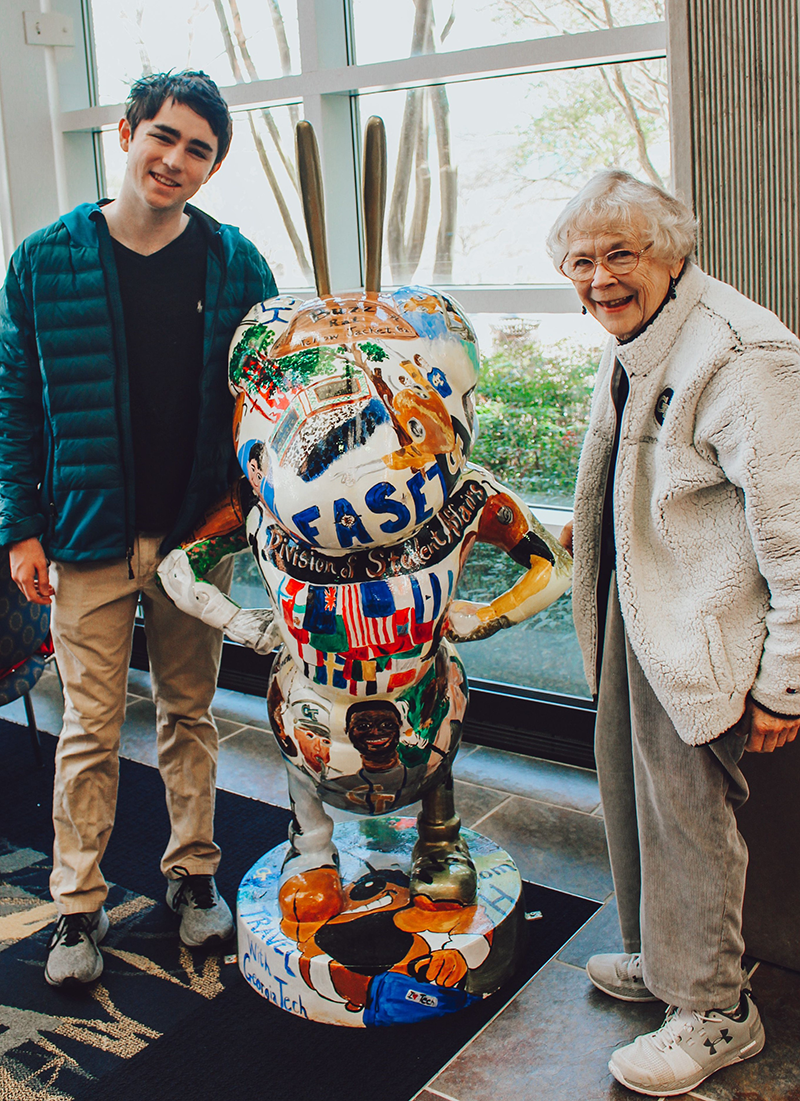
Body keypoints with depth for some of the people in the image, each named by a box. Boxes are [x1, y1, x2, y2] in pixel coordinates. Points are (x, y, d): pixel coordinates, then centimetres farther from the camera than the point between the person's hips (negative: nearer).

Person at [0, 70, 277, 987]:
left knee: (190, 712, 15)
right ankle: (78, 906, 21)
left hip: (198, 532, 1)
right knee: (91, 727, 6)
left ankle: (193, 873, 32)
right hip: (90, 536, -1)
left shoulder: (236, 266, 1)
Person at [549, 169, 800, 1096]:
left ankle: (713, 1012, 27)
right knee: (629, 791, 20)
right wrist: (593, 528, 19)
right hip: (633, 609, 9)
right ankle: (656, 958, 43)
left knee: (686, 812, 4)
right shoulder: (631, 344, 7)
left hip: (697, 634, -9)